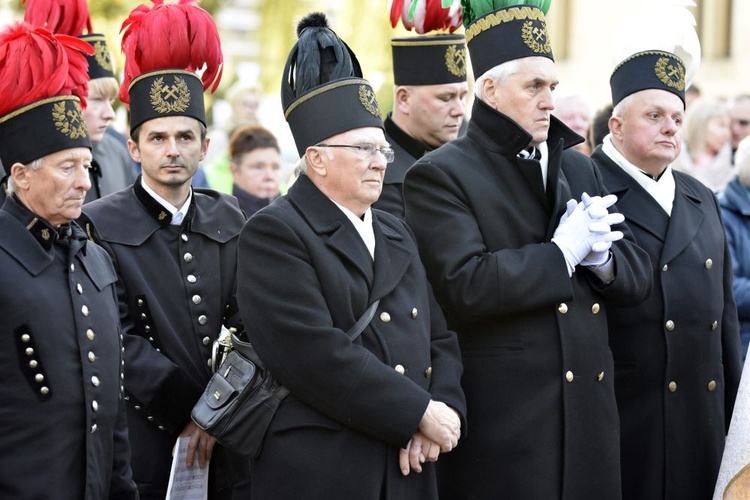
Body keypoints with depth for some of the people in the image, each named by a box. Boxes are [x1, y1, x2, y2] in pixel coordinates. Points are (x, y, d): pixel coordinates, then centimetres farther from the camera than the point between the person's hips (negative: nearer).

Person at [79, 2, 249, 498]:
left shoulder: (227, 219, 9)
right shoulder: (101, 226, -5)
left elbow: (247, 324, 6)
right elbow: (120, 341, -11)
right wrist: (191, 409, -13)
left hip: (228, 443, 4)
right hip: (145, 447, -4)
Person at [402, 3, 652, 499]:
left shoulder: (579, 168, 15)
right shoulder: (441, 176, -6)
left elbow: (637, 276, 13)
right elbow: (464, 287, -19)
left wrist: (599, 255, -8)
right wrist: (563, 252, -13)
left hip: (590, 412, 6)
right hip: (501, 417, -6)